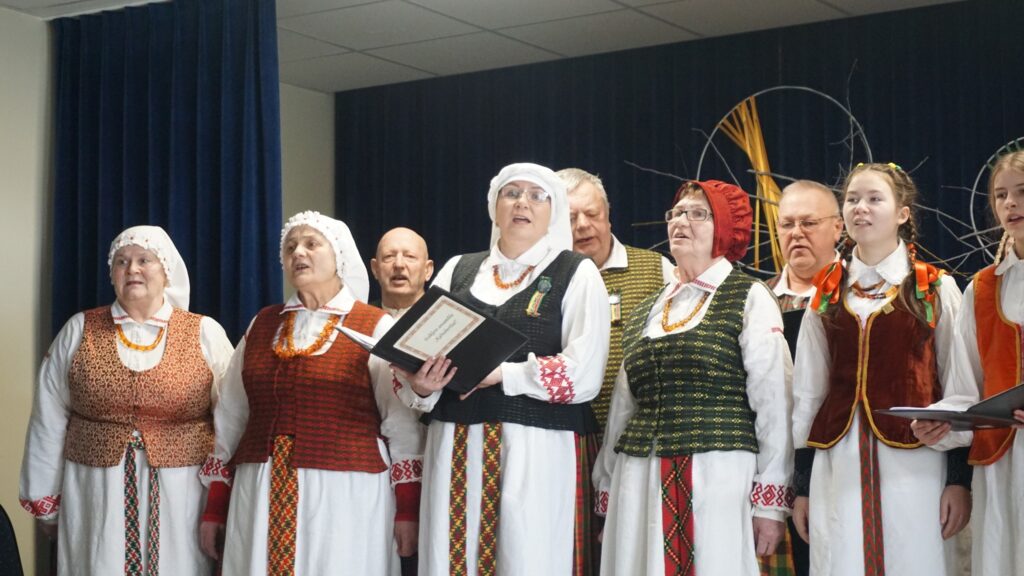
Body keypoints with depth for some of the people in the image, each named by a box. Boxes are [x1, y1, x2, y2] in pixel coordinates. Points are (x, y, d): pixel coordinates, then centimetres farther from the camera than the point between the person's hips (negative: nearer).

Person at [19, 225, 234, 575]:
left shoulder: (206, 333, 2)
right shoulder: (79, 331, 5)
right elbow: (49, 420, 7)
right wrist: (45, 498, 6)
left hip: (180, 494, -1)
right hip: (95, 493, 1)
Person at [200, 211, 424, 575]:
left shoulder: (376, 327, 0)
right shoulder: (262, 325, 12)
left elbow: (403, 423, -2)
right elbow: (231, 416, 14)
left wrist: (407, 509, -7)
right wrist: (215, 507, 12)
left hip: (345, 495, -4)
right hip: (262, 497, 4)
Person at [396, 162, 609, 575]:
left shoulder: (577, 274, 3)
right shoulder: (458, 270, 15)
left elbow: (583, 374, -9)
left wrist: (501, 373, -17)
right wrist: (420, 386, -12)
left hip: (540, 449, -3)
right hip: (455, 447, 3)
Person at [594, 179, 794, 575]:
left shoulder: (749, 299, 0)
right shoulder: (646, 311, 16)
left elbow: (773, 401, -5)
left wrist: (771, 499, -9)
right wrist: (607, 488, 17)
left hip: (719, 478, -5)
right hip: (641, 482, 5)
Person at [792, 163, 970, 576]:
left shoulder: (936, 289, 4)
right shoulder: (826, 294, 12)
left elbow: (958, 387, 3)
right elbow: (808, 391, 13)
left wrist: (960, 477, -3)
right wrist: (801, 483, 10)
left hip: (914, 461, -2)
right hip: (839, 463, 3)